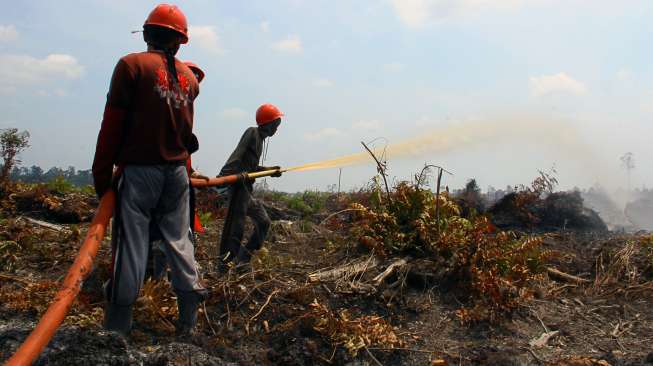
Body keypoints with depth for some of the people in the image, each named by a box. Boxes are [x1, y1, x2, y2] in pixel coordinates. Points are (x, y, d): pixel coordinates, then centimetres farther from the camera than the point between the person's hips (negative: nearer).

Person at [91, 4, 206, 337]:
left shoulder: (132, 65, -5)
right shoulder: (189, 77, 11)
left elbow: (113, 125, -7)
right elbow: (185, 129, 12)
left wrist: (102, 174, -3)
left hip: (139, 170, -4)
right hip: (177, 171, 4)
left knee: (131, 244, -2)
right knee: (179, 241, 9)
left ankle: (117, 327, 3)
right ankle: (188, 322, 14)